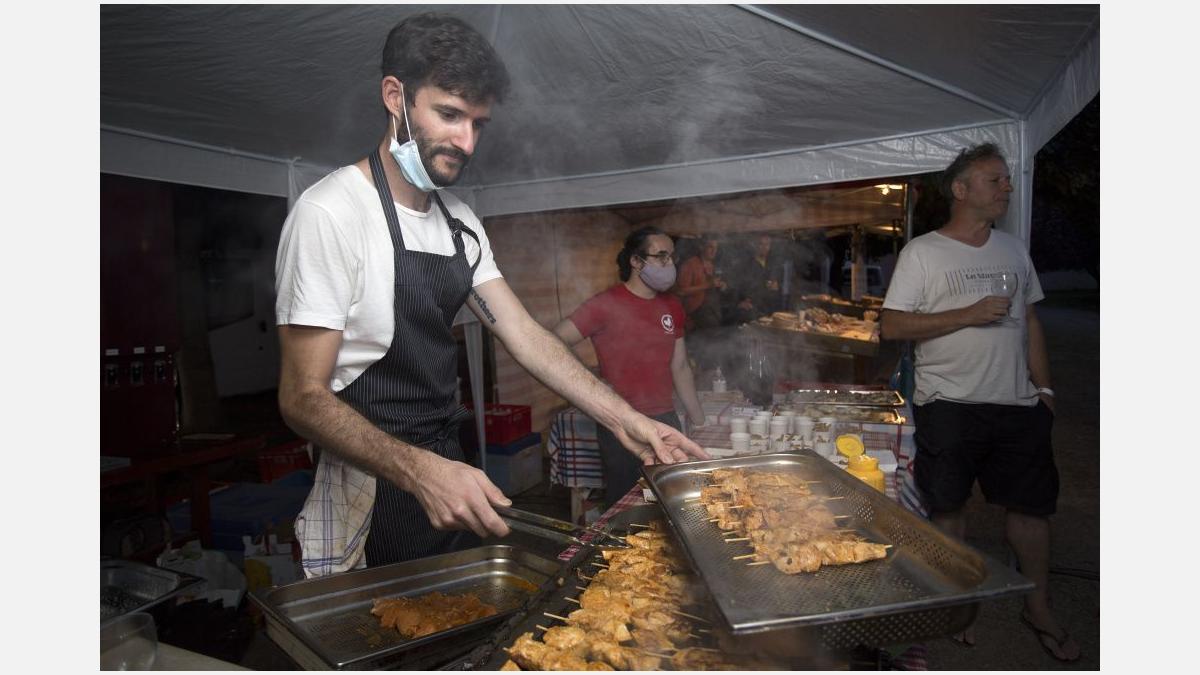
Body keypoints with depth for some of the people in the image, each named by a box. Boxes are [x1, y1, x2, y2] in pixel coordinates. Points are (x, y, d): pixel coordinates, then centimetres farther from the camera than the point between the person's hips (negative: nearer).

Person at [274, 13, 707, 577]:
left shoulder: (460, 223, 7)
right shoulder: (330, 213, -18)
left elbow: (524, 334, 2)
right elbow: (304, 398, -21)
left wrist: (623, 418, -7)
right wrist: (421, 472, -36)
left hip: (447, 476, 8)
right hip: (369, 497, -7)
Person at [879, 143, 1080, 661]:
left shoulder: (1014, 250, 13)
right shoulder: (923, 253, -5)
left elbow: (1030, 322, 18)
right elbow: (891, 326, -11)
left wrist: (1043, 388, 12)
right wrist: (969, 314, -17)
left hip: (1017, 404, 5)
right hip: (949, 404, -5)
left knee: (1033, 502, 12)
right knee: (948, 507, 4)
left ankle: (1038, 608, 31)